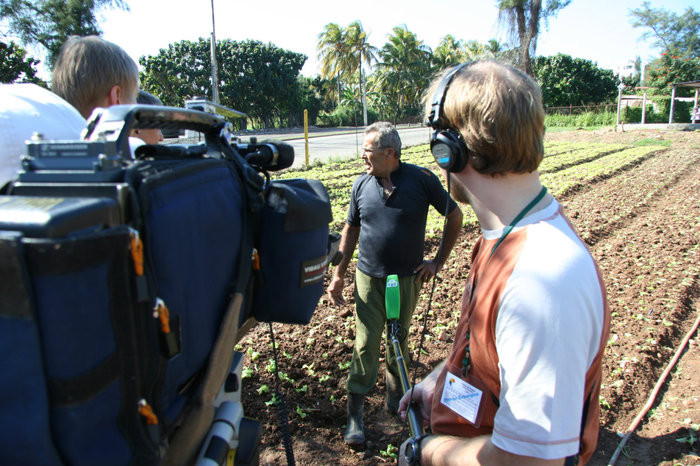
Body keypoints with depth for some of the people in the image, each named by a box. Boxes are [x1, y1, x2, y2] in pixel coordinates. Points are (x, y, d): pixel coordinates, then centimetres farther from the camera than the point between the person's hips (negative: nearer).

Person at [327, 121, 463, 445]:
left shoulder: (422, 179, -9)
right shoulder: (361, 184, -1)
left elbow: (455, 216, 1)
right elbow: (351, 229, 9)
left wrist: (439, 261, -1)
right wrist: (339, 274, 5)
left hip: (408, 279, 0)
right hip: (369, 278, 1)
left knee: (399, 340, 17)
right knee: (365, 345, 1)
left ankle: (395, 395, 41)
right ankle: (355, 413, 16)